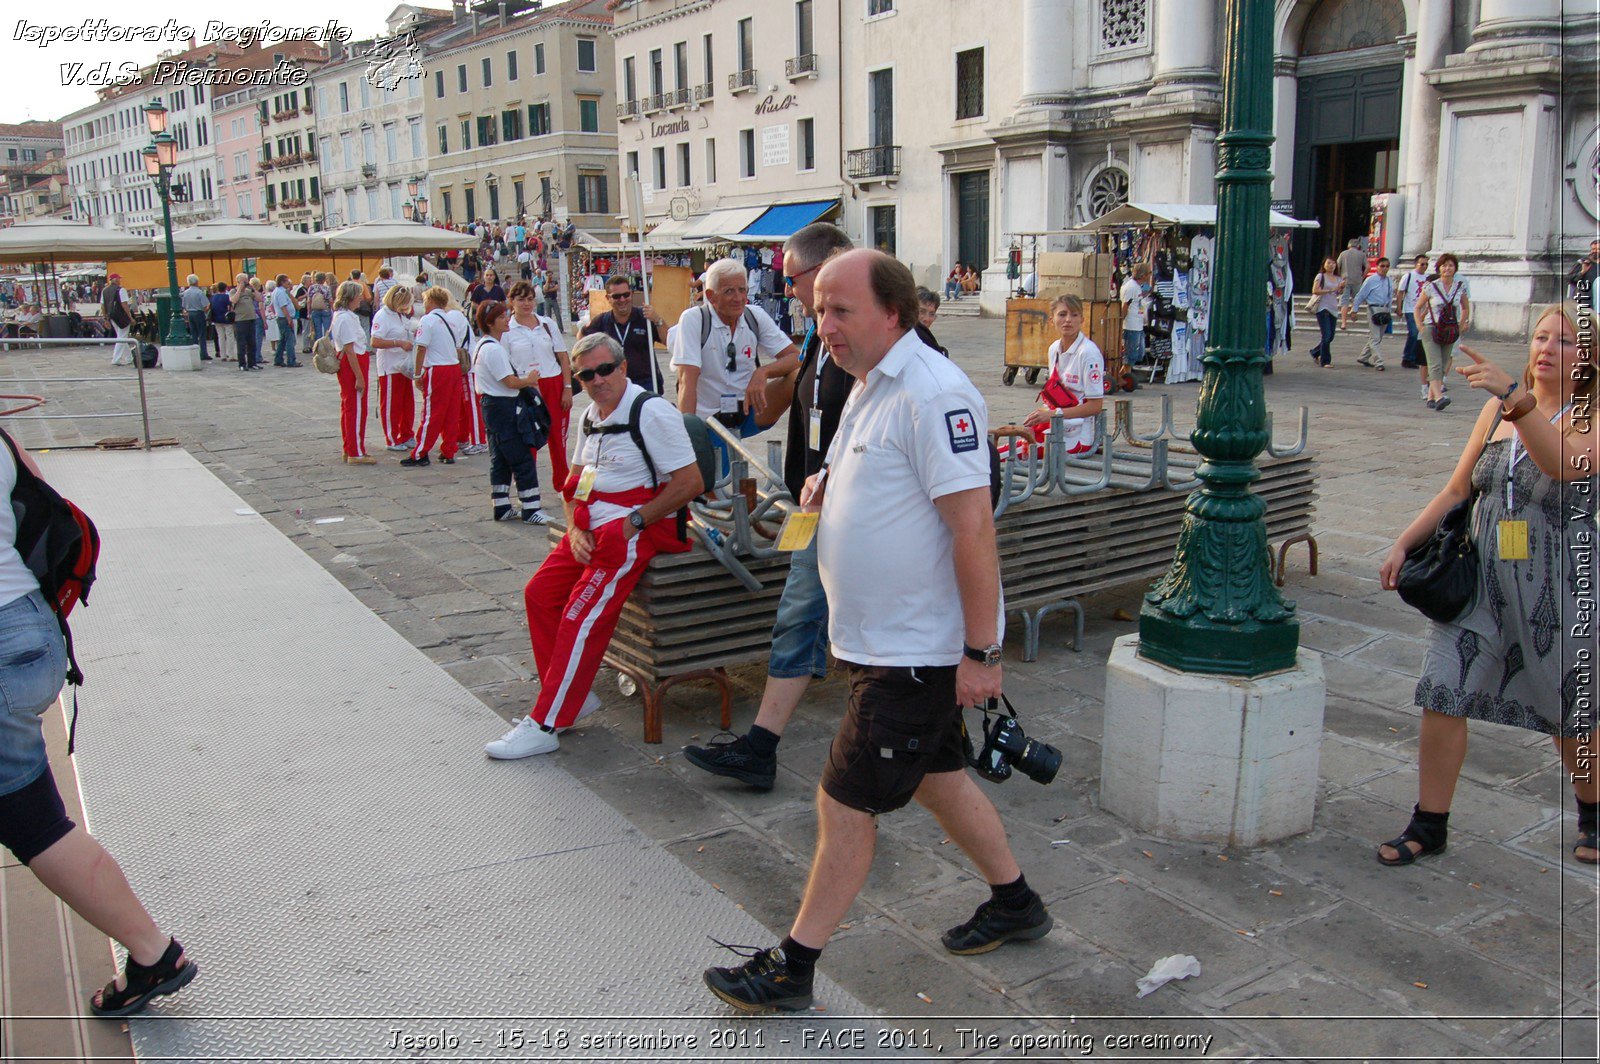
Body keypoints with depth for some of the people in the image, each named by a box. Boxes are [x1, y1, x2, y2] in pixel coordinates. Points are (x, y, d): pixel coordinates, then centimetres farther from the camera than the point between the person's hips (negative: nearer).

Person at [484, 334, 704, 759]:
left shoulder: (651, 412, -12)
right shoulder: (592, 416, 14)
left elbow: (691, 483, -18)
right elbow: (574, 481, 20)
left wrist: (633, 523, -17)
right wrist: (575, 529, 1)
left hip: (637, 530, -9)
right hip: (592, 528, 9)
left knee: (583, 616, -17)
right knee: (539, 593, 1)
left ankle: (544, 725, -10)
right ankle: (571, 696, 14)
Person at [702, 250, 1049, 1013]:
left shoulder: (933, 394, -22)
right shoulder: (870, 385, 10)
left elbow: (973, 525, -25)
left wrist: (980, 652, -24)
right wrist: (830, 485, 2)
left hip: (916, 650, -10)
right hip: (885, 639, 10)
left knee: (845, 804, -1)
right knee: (937, 778, 21)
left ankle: (792, 967, 15)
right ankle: (1015, 904, 41)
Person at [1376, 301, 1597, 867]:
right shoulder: (1497, 408, 6)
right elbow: (1457, 490, 12)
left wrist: (1516, 399, -42)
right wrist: (1404, 543, 4)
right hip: (1481, 578, 3)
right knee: (1443, 694, -5)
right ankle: (1429, 825, 8)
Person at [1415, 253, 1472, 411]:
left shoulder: (1461, 286, 2)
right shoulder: (1431, 287, -6)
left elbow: (1466, 309, 17)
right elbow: (1418, 308, 4)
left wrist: (1460, 326, 9)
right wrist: (1420, 327, -4)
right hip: (1431, 329, -4)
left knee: (1443, 366, 4)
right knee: (1435, 364, -15)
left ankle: (1431, 397, 9)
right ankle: (1438, 396, -26)